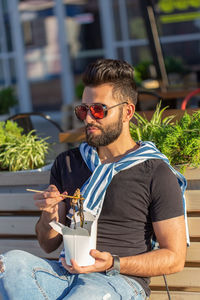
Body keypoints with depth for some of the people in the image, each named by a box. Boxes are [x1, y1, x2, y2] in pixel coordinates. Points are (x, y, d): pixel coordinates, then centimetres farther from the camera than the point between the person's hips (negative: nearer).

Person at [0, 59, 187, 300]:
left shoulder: (157, 174, 1)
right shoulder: (66, 163, 17)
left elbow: (174, 258, 0)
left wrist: (113, 264, -13)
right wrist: (49, 216, -4)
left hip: (121, 280, -5)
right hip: (66, 273, 5)